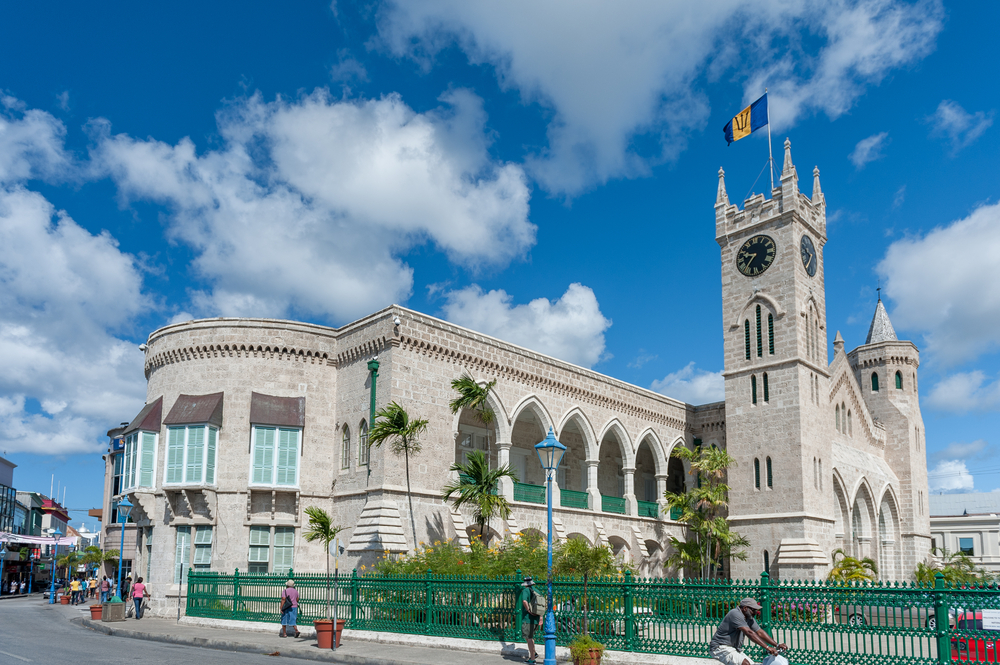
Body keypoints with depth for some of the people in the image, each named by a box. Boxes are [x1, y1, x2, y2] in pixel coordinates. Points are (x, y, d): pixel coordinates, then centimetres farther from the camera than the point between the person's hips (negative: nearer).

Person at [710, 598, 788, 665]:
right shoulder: (735, 614, -22)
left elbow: (760, 633, 8)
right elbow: (749, 633, -30)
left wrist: (777, 645, -2)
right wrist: (767, 647, -35)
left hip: (734, 649, 10)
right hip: (720, 648, -10)